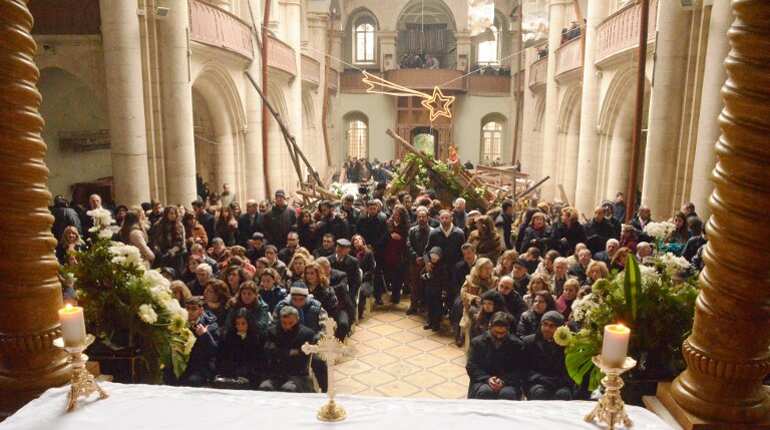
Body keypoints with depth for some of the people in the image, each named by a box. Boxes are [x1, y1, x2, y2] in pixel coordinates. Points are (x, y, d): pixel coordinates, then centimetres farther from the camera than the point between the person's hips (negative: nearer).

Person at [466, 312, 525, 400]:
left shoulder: (517, 344, 4)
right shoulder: (477, 342, 5)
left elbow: (519, 370, 0)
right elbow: (471, 367, 1)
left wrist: (503, 381, -18)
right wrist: (487, 379, -16)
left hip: (508, 383, 0)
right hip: (483, 381, 0)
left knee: (508, 393, -33)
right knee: (485, 391, -34)